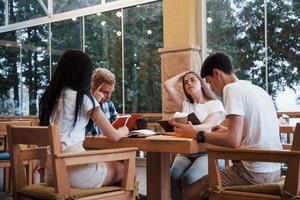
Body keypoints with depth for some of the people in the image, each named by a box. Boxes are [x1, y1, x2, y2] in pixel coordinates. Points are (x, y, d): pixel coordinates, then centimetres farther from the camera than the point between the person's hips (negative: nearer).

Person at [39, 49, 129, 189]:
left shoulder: (50, 96, 10)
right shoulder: (84, 97, -8)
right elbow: (113, 136, -7)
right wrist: (123, 131, 18)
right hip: (73, 168, -7)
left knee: (107, 164, 27)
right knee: (122, 168, 16)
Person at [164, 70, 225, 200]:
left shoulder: (215, 104, 7)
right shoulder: (185, 104, 22)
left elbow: (208, 126, -13)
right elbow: (167, 85, 16)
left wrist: (191, 129, -33)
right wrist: (184, 73, 26)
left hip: (207, 152, -4)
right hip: (185, 152, 4)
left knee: (189, 178, -34)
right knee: (173, 177, -30)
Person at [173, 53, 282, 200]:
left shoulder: (232, 88, -11)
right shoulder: (258, 90, 14)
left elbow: (233, 141, -21)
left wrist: (196, 135, -9)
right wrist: (226, 131, 24)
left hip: (254, 173, -9)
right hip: (273, 170, 9)